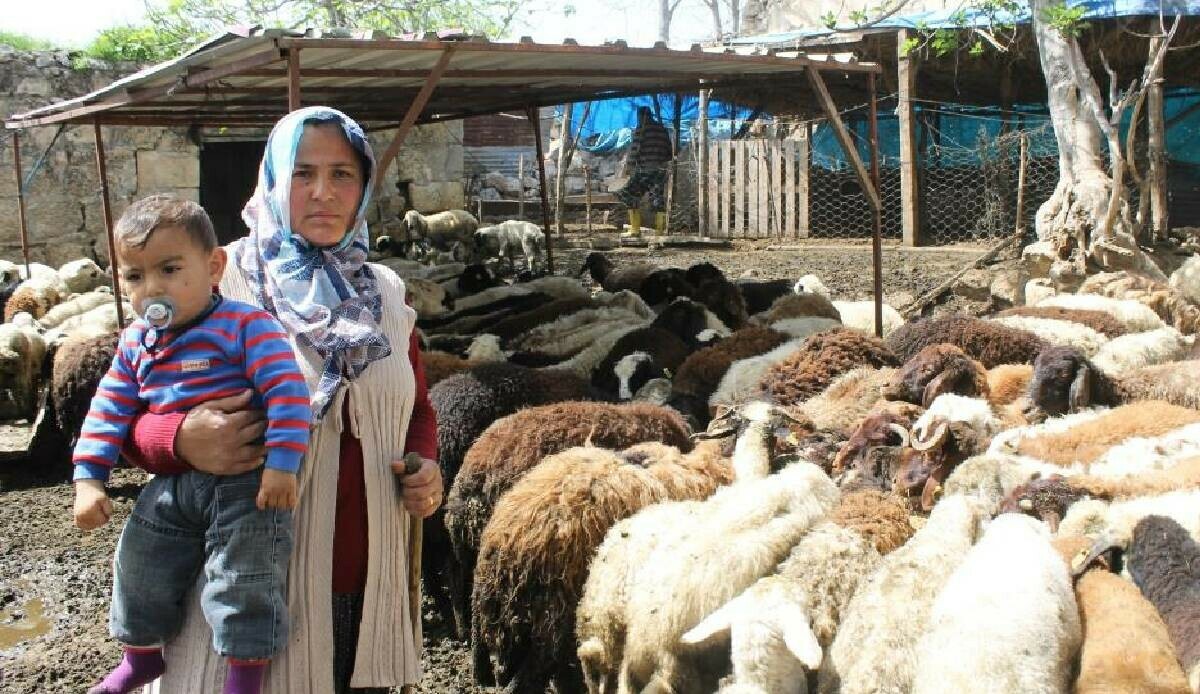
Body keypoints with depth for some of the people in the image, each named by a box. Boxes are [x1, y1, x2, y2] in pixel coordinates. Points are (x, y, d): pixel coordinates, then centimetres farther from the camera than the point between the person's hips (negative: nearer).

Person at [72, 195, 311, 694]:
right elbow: (109, 411, 13)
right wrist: (88, 479, 6)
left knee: (242, 583, -4)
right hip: (171, 487, 7)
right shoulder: (135, 344, 8)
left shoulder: (245, 325, -14)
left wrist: (282, 465, -26)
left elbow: (286, 390, -21)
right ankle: (142, 653, 43)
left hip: (246, 484, -6)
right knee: (140, 570, 17)